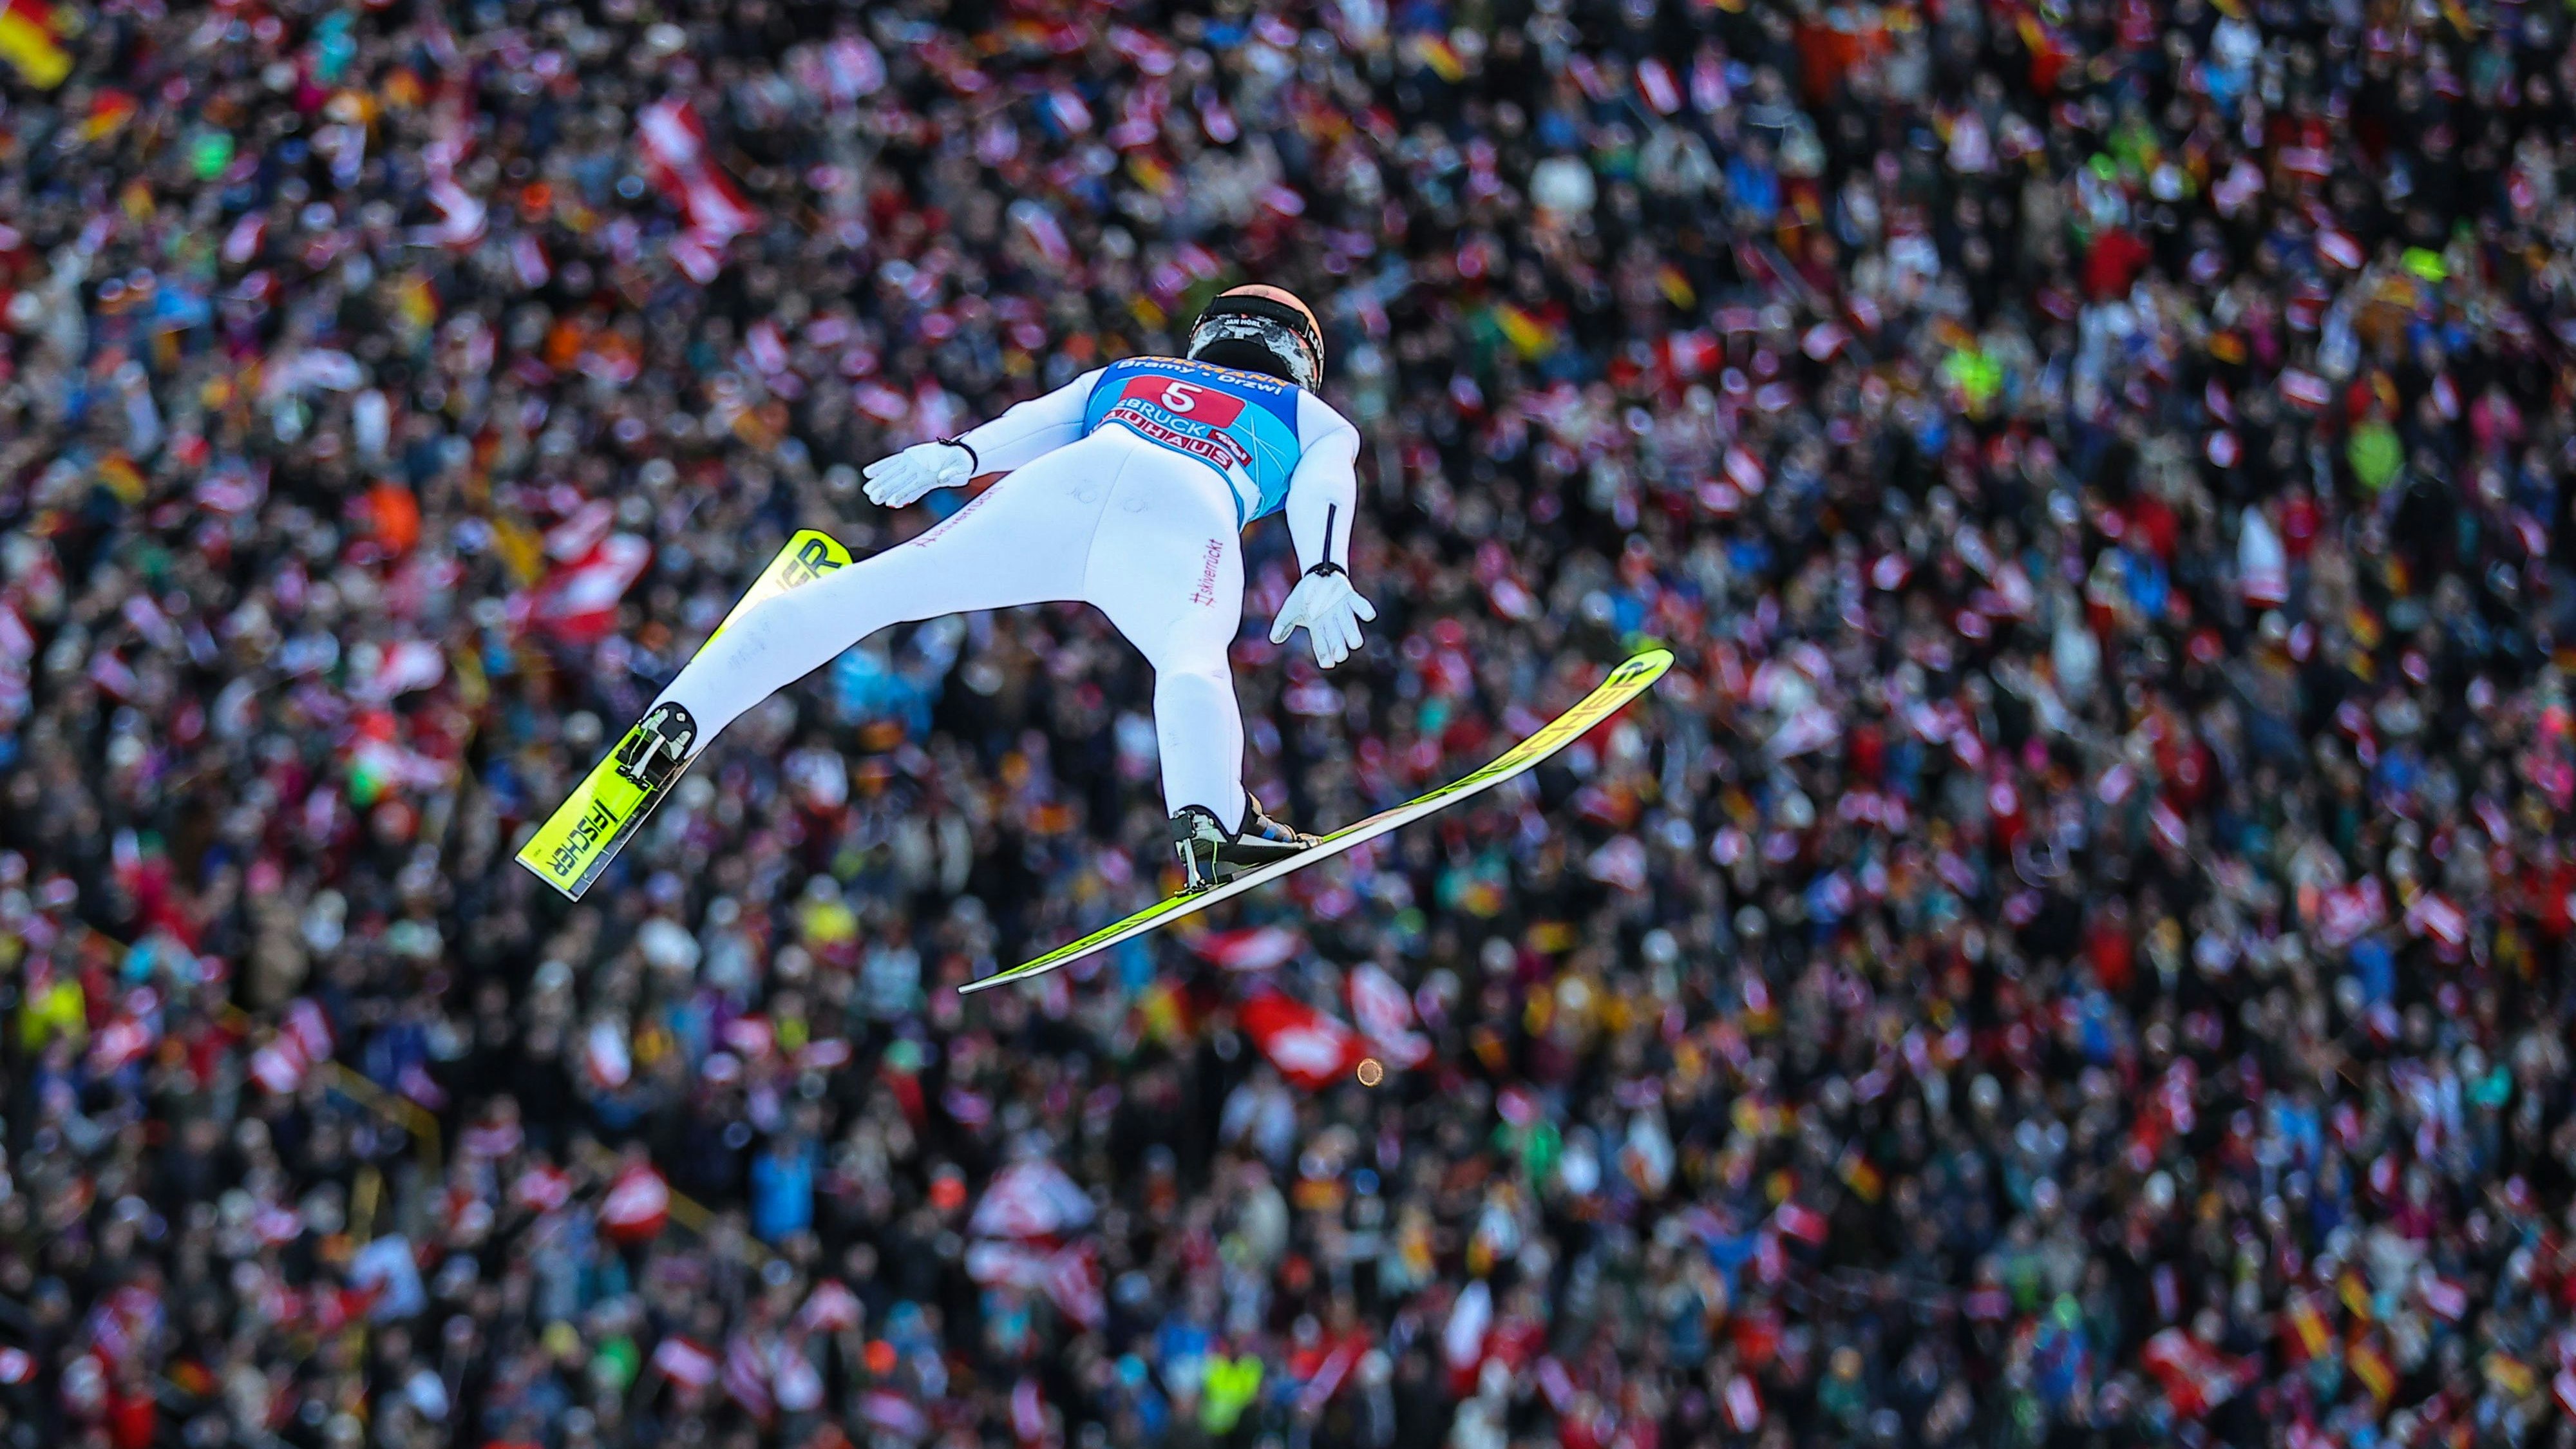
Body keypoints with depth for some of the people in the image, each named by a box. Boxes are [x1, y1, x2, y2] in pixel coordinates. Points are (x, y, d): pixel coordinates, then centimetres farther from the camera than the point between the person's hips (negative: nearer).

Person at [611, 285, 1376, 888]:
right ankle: (1208, 822, -58)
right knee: (1194, 659, -30)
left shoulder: (1120, 378, 43)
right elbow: (1325, 487, 15)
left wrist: (957, 455, 7)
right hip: (1189, 510, -2)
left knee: (861, 592, 5)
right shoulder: (1317, 419, 38)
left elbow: (1037, 421, 24)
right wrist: (1325, 576, -2)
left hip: (1071, 478, 2)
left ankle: (676, 722, -3)